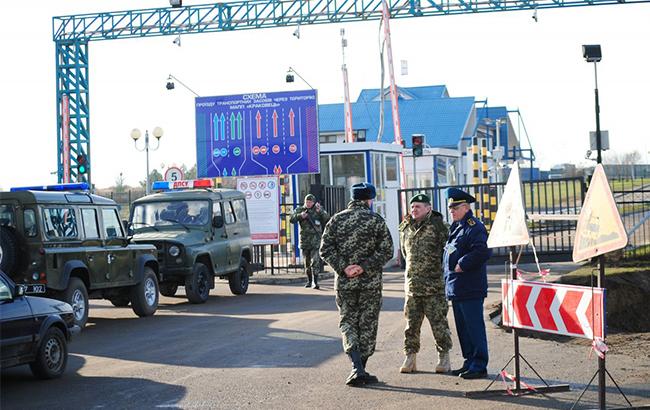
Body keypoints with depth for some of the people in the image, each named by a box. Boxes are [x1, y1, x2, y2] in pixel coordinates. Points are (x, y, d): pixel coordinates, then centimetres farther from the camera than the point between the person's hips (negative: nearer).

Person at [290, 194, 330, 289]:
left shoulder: (318, 209, 1)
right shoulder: (299, 210, 4)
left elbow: (327, 219, -10)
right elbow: (292, 219, -7)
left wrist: (321, 211, -27)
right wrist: (300, 216, -26)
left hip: (316, 239, -3)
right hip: (304, 240, 3)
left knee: (315, 261, -12)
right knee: (307, 262, 11)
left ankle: (315, 282, -13)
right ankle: (309, 280, 24)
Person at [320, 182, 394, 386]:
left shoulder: (337, 219, 3)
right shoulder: (376, 220, -3)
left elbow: (325, 249, -3)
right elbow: (386, 251, -10)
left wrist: (343, 268, -7)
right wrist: (364, 267, -11)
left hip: (344, 283, 1)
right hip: (371, 283, -1)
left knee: (347, 323, 8)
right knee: (368, 325, 9)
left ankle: (357, 368, -10)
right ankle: (360, 371, 12)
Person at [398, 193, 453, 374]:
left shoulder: (437, 225, -7)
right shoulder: (406, 227, 11)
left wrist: (439, 268, -4)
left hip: (434, 285, -5)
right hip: (412, 284, 5)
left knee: (438, 322, 0)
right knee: (411, 322, 7)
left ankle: (444, 358, 11)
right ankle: (410, 358, 14)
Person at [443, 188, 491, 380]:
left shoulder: (474, 227, -12)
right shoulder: (456, 227, 17)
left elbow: (482, 252, -25)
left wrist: (462, 265, -19)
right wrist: (449, 271, 13)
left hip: (470, 290, -10)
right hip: (456, 288, 10)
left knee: (474, 327, -5)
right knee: (462, 327, 14)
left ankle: (479, 366, -1)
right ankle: (470, 362, 22)